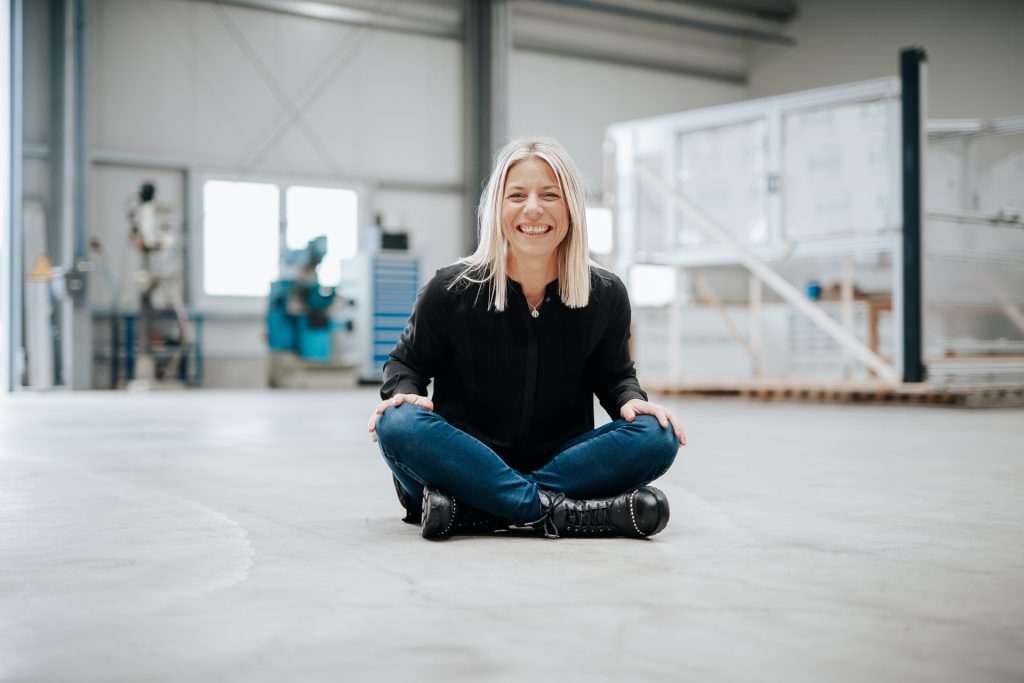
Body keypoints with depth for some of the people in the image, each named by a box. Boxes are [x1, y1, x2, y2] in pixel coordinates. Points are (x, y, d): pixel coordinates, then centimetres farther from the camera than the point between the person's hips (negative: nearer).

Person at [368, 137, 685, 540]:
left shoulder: (606, 296, -1)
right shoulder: (451, 290, -6)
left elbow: (613, 373, 14)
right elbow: (407, 362, 7)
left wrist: (630, 400, -10)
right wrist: (403, 393, -17)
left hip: (561, 461, 2)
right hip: (468, 459, -2)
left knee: (658, 437, -25)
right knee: (398, 426, -32)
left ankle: (467, 512, -29)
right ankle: (563, 513, -32)